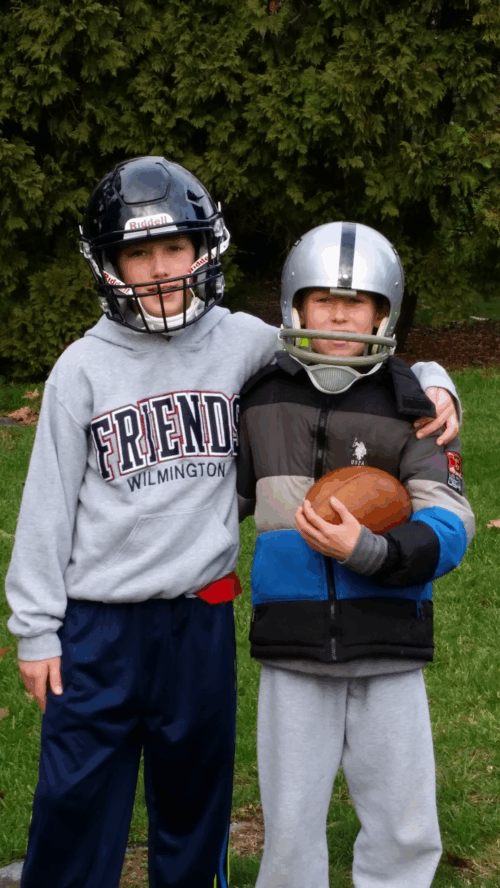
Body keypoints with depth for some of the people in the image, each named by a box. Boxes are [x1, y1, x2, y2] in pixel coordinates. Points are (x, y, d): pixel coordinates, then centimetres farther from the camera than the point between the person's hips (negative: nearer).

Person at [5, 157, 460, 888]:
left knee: (194, 796, 17)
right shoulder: (84, 368, -3)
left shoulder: (241, 343, -1)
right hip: (100, 626, -1)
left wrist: (431, 382, -8)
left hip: (202, 616, 2)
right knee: (76, 802, 4)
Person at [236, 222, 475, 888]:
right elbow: (225, 497, 18)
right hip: (294, 654, 1)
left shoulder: (412, 407, -3)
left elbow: (447, 529, -12)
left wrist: (364, 550, -26)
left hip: (389, 655, -1)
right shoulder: (262, 398, 5)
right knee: (291, 830, 8)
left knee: (406, 832, 7)